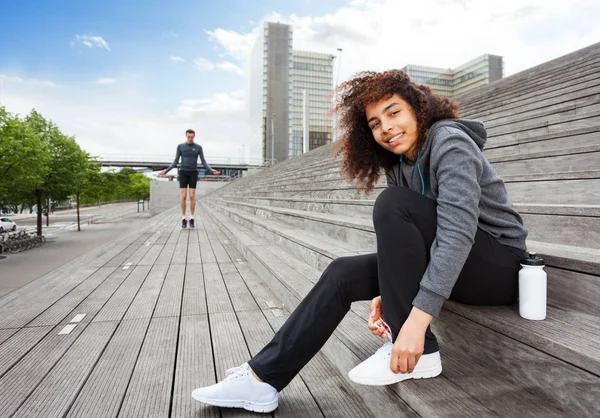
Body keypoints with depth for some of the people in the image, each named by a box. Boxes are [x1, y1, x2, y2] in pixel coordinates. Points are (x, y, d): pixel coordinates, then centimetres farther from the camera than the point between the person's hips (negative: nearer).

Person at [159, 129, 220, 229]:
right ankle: (184, 219, 5)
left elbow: (204, 162, 3)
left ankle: (192, 219, 6)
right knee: (183, 196, -7)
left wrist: (212, 171, -14)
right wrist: (165, 171, -5)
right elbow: (175, 162, 6)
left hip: (193, 173, 0)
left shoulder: (198, 147, 4)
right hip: (183, 173, 0)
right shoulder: (180, 146, 5)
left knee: (192, 196, -6)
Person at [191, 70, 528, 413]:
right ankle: (262, 378, -6)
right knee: (343, 274, -10)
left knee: (393, 204, -28)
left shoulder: (450, 144, -18)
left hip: (500, 265, -6)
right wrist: (385, 295, -17)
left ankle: (420, 353, -18)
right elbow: (402, 240, -1)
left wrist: (416, 320, -34)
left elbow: (457, 232, -30)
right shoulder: (398, 167, 4)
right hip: (447, 267, 7)